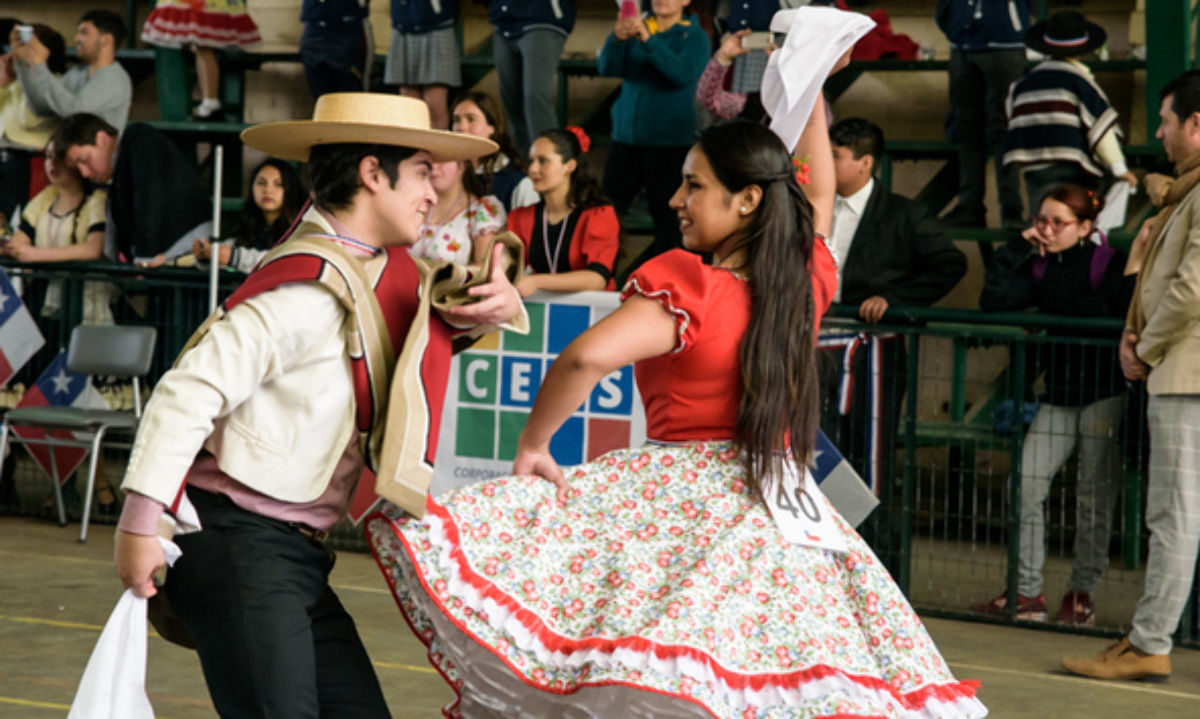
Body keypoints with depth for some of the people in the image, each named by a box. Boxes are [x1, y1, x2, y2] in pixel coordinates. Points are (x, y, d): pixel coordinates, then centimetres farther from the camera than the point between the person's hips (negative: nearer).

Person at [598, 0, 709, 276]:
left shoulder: (694, 36, 1)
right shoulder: (636, 29, 11)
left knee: (667, 222, -6)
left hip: (669, 142, -3)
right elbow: (607, 68, -1)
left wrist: (649, 41, -28)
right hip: (626, 138, 3)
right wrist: (617, 39, -22)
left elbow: (684, 74, -17)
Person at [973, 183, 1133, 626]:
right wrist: (1018, 247, -6)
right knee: (1024, 484, -3)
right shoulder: (1039, 267, 8)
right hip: (1059, 393, 5)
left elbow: (1114, 312, -22)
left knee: (1094, 496, 1)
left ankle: (1082, 595, 11)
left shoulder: (1110, 262, -7)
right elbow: (992, 302, -5)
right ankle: (1027, 592, 3)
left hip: (1105, 392, -5)